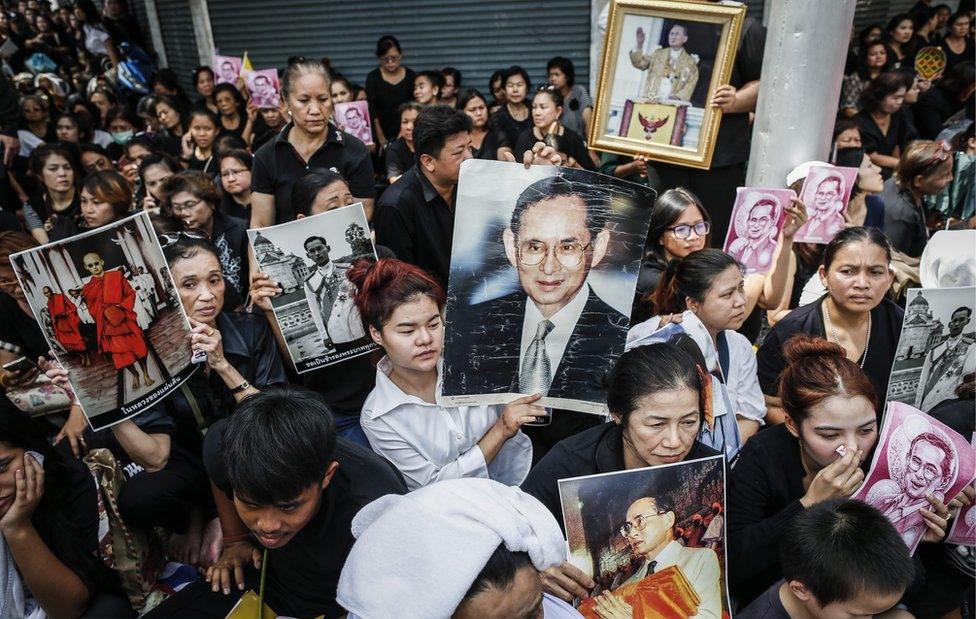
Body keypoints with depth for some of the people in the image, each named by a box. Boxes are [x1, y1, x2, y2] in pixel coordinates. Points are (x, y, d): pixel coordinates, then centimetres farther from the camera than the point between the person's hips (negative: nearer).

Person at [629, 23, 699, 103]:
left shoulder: (691, 62, 12)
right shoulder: (658, 54, 19)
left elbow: (690, 84, 5)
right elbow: (639, 63, 10)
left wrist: (679, 97, -13)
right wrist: (639, 45, -4)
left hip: (671, 103, -1)